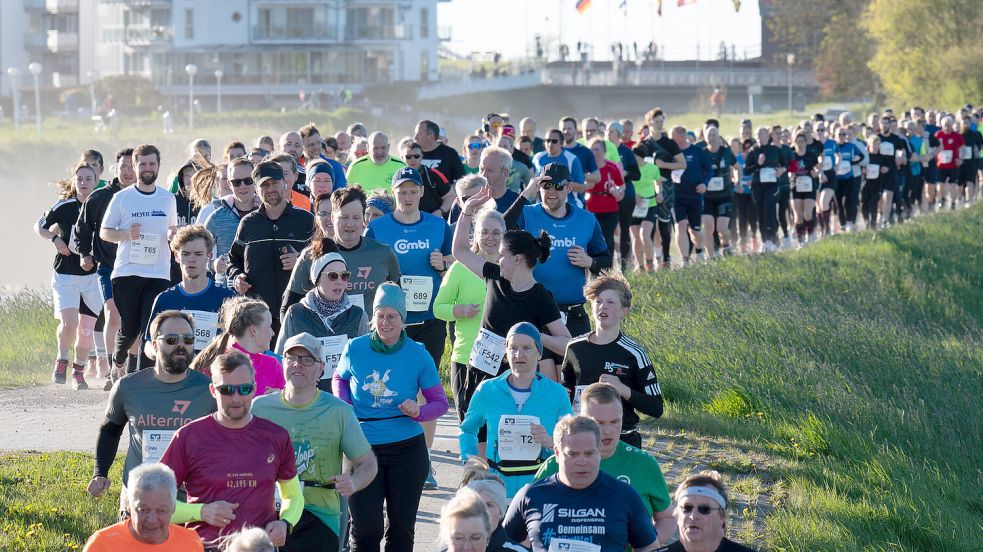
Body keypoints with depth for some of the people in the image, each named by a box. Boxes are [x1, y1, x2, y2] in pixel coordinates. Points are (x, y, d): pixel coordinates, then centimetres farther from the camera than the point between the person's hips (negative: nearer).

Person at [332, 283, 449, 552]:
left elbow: (440, 402, 1)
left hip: (407, 449, 0)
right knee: (365, 529, -1)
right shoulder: (355, 348, -3)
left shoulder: (418, 355, -5)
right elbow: (339, 379, 17)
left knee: (401, 528, 11)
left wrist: (419, 412, -19)